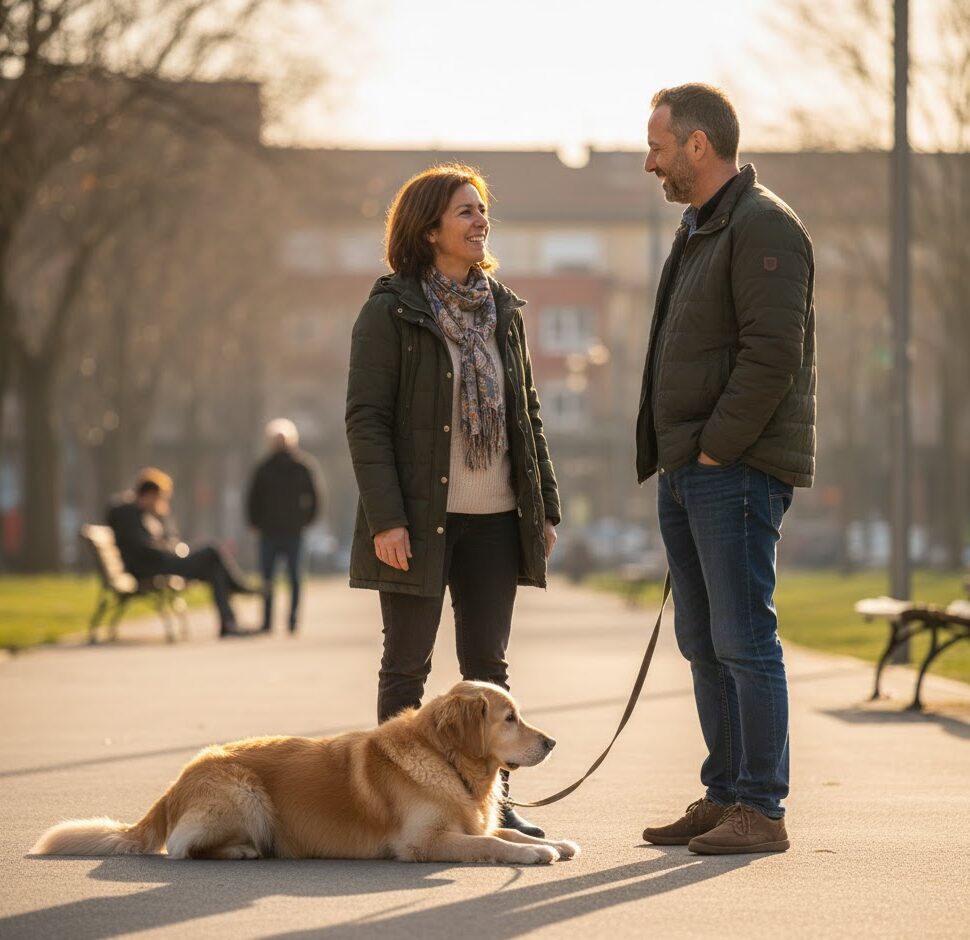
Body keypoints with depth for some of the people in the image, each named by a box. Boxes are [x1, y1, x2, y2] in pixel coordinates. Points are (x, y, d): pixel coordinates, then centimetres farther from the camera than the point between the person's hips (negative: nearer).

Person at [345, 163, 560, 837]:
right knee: (407, 666, 1)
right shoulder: (391, 312, -5)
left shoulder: (503, 308, 12)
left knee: (489, 666, 8)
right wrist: (385, 518, -16)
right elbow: (365, 419, -9)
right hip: (419, 517, -5)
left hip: (495, 516, 5)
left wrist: (546, 505, 11)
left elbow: (528, 412, 17)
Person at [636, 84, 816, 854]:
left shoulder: (763, 226, -11)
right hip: (687, 473, 10)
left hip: (738, 472, -10)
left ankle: (761, 810, -4)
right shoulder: (700, 233, 20)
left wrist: (716, 447, -17)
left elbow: (772, 355, -20)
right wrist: (673, 455, 13)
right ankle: (724, 797, 17)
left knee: (744, 641, -8)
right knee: (704, 644, 11)